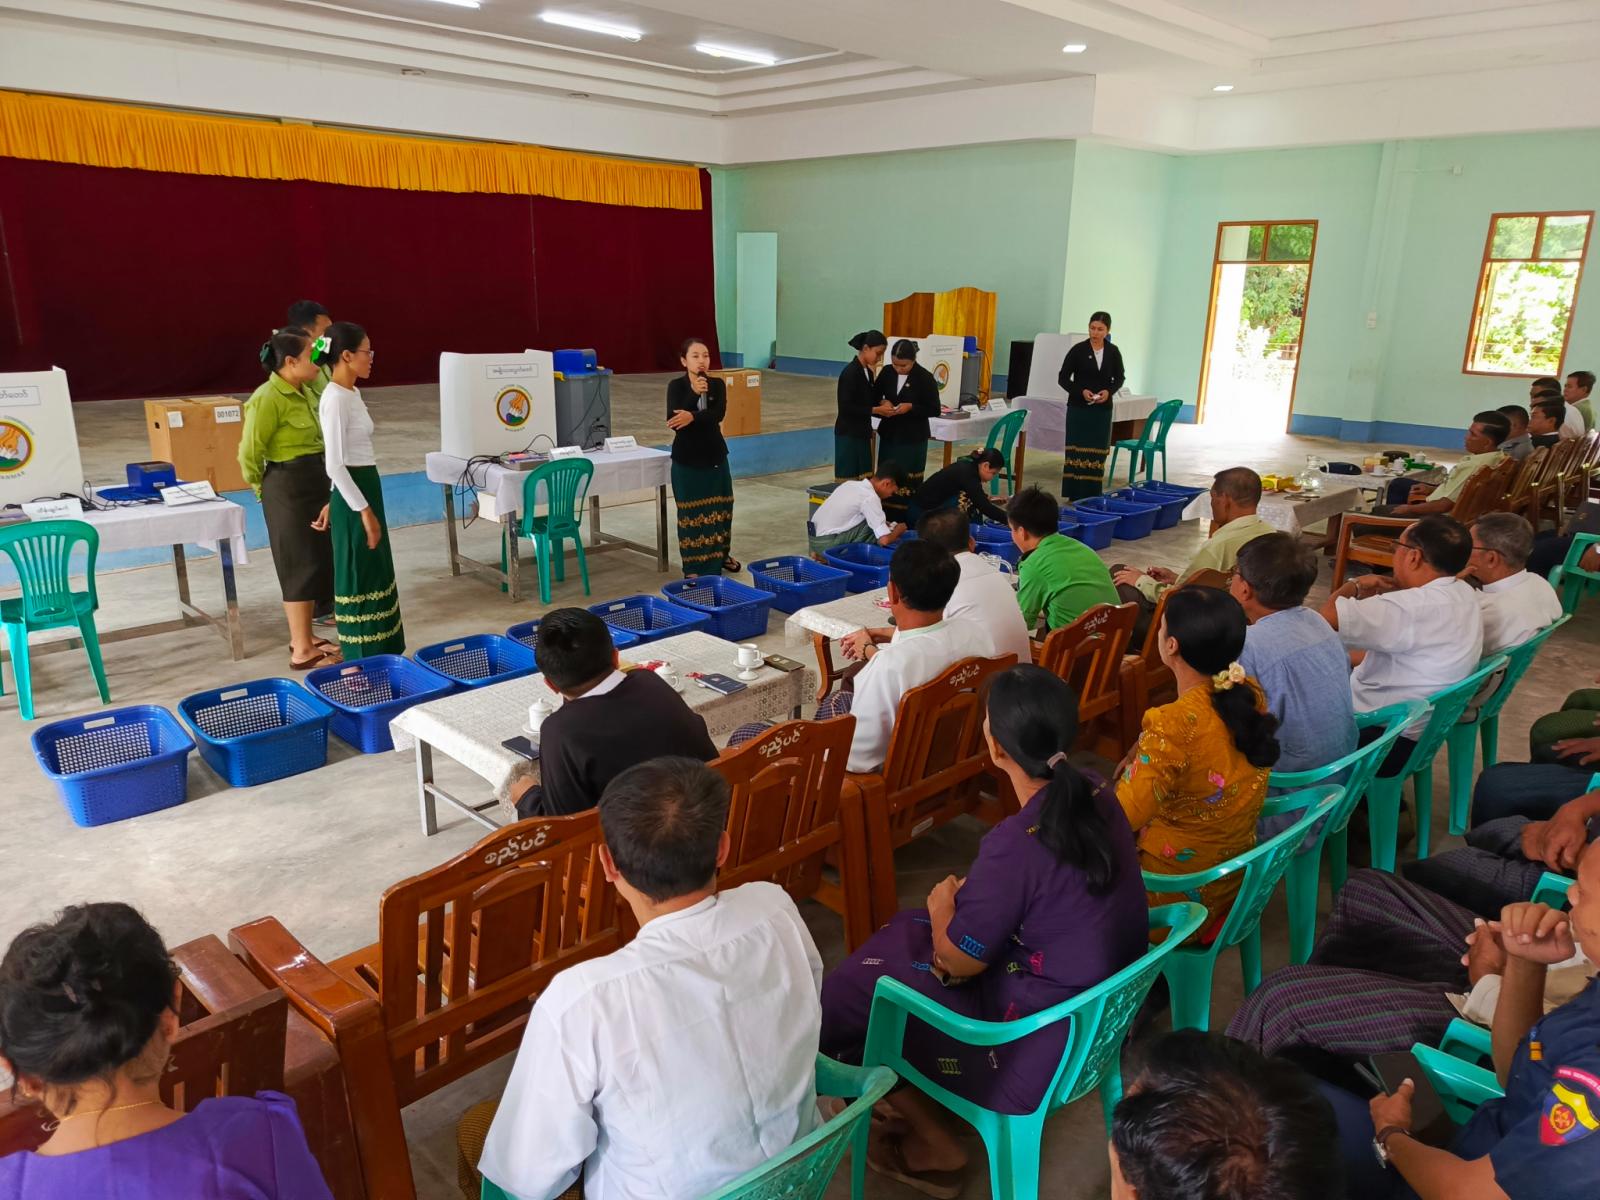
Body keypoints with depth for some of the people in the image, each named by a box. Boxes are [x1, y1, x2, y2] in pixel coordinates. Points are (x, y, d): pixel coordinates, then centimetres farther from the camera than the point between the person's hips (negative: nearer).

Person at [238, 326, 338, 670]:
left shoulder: (303, 393, 10)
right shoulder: (268, 398, -18)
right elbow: (249, 453, -14)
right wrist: (265, 490, 0)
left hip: (314, 481, 9)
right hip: (288, 487, -9)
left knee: (317, 562, 14)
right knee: (300, 565, -4)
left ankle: (304, 636, 27)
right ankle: (302, 650, 5)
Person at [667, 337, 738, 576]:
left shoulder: (717, 385, 0)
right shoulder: (676, 386, -7)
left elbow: (718, 414, -18)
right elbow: (673, 422, -21)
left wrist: (692, 417, -33)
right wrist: (694, 393, -29)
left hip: (715, 455, 3)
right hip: (686, 459, -3)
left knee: (720, 508, 12)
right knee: (691, 512, 0)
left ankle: (720, 555, 32)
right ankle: (693, 566, 8)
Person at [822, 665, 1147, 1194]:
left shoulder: (1015, 843, -31)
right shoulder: (1097, 795, -7)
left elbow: (956, 962, -15)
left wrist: (943, 903, 3)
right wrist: (969, 895, 7)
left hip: (1052, 1044, -8)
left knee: (851, 994, 6)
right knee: (905, 929, 18)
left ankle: (934, 1145, 20)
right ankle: (921, 1093, 25)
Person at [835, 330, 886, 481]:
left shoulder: (867, 372, 9)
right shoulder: (850, 372, -16)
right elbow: (846, 407, -22)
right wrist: (874, 410, -23)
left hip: (862, 433, 8)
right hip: (848, 434, -8)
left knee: (864, 478, 9)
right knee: (848, 479, -3)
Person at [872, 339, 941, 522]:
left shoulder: (925, 378, -11)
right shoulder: (887, 373, 0)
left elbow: (934, 410, -8)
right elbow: (873, 396, 13)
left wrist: (911, 407, -21)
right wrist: (882, 403, -9)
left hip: (913, 438, -4)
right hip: (889, 435, 4)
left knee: (908, 482, -2)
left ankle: (908, 524, 5)